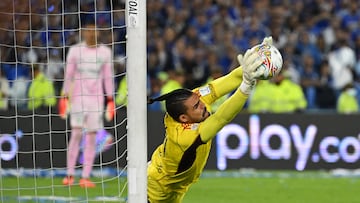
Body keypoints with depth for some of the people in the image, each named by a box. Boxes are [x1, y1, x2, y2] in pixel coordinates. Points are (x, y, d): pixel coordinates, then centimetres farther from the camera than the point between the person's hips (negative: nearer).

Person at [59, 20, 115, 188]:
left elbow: (108, 77, 8)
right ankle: (70, 175, -6)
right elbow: (68, 75, 5)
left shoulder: (105, 52, 6)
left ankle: (86, 177, -1)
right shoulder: (75, 50, 4)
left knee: (92, 137, -2)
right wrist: (64, 97, -2)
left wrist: (110, 100, 3)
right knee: (76, 134, -10)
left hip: (96, 98, 1)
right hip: (78, 97, -1)